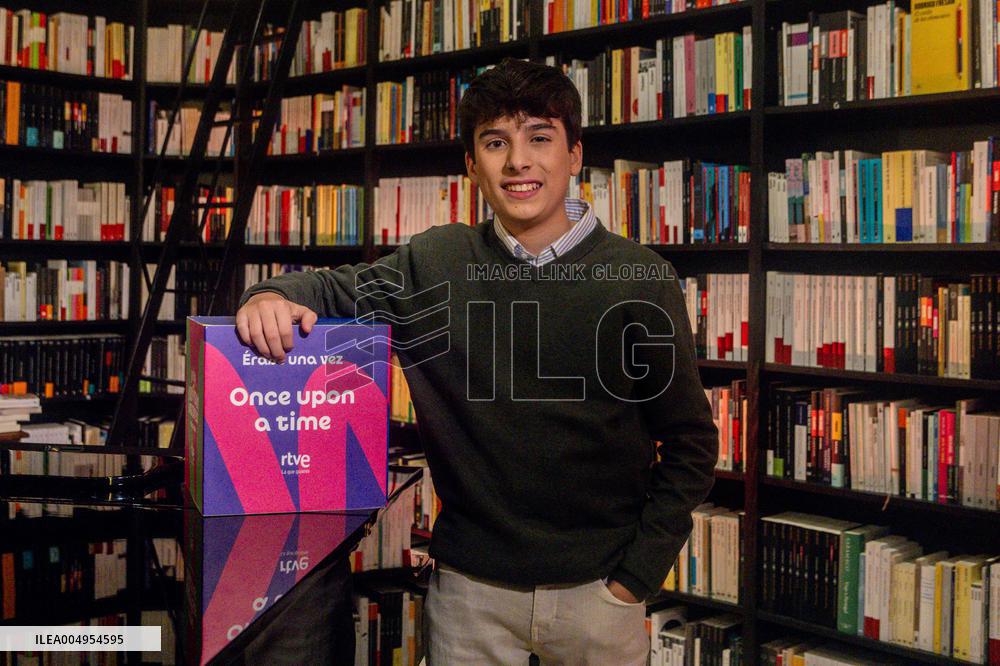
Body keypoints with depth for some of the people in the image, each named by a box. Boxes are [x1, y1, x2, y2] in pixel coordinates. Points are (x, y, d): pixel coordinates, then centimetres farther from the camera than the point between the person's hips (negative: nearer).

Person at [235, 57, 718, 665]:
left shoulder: (640, 278, -8)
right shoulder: (436, 264, -3)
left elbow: (691, 443, -3)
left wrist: (635, 578, -7)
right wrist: (271, 296, -15)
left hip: (596, 588, -1)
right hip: (470, 584, 1)